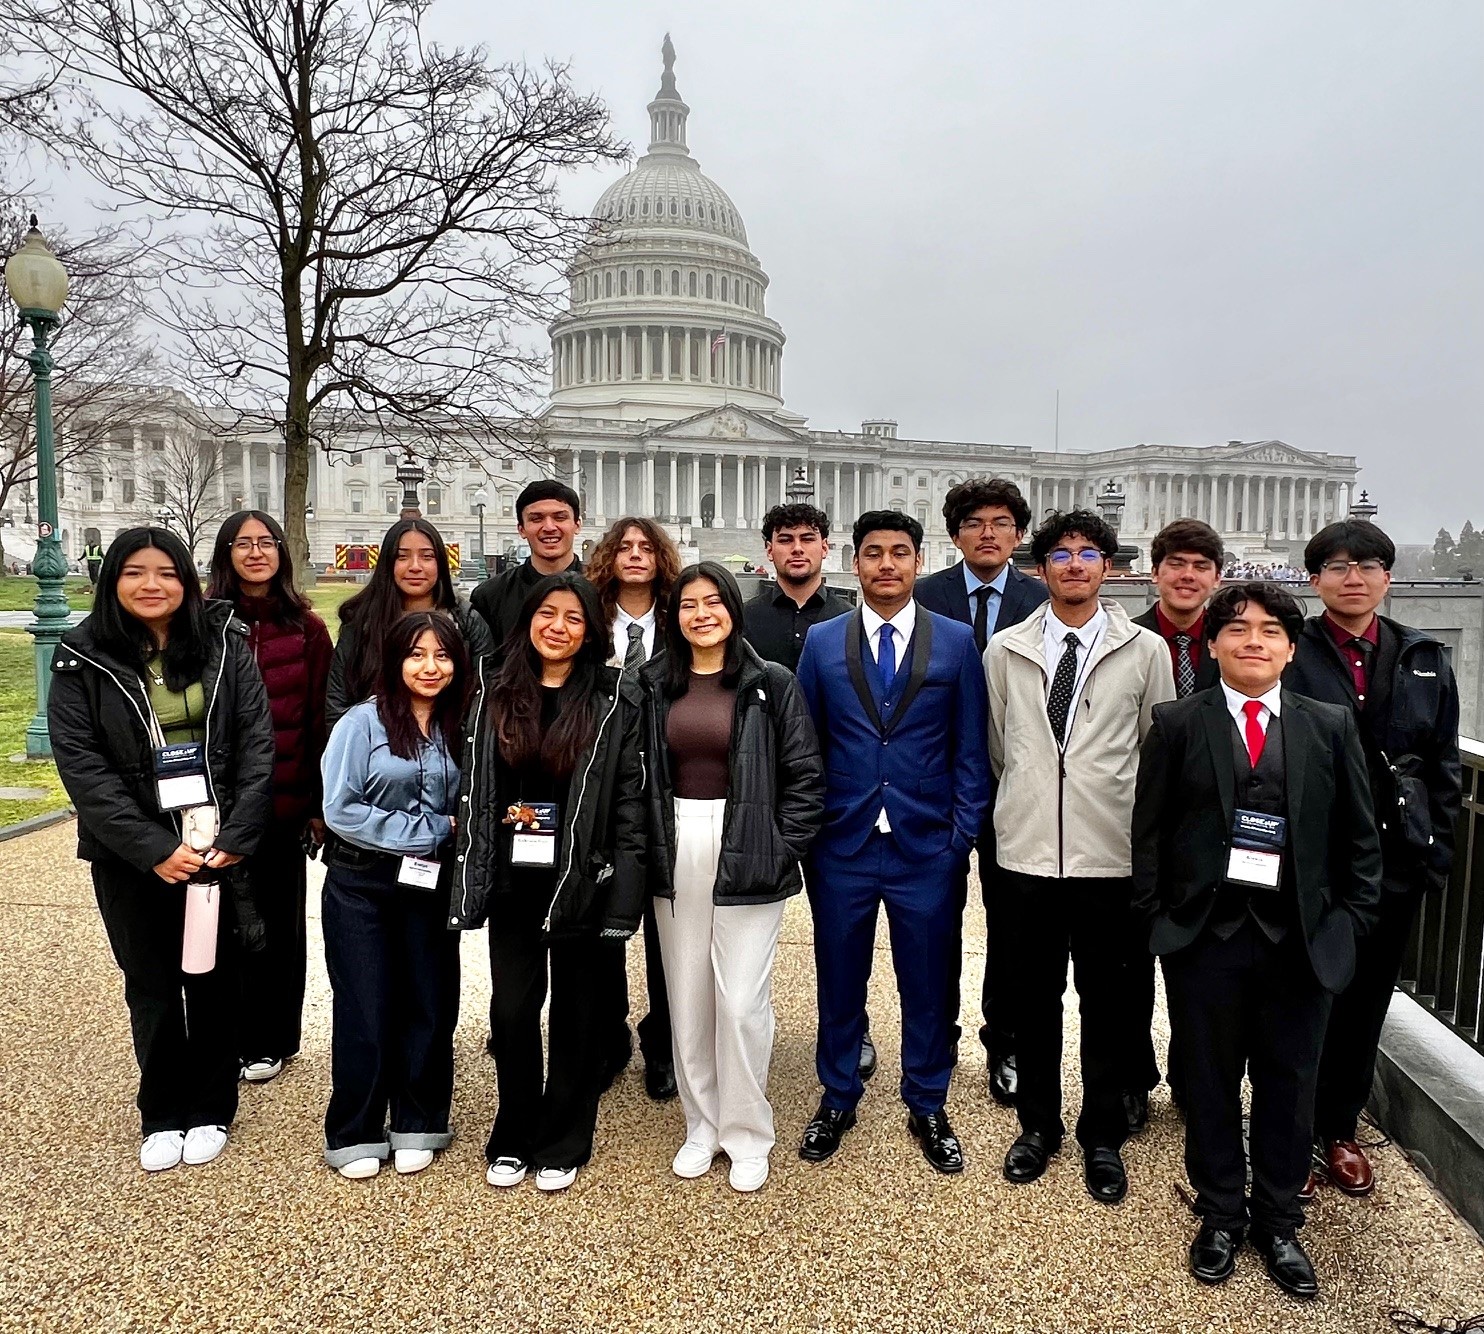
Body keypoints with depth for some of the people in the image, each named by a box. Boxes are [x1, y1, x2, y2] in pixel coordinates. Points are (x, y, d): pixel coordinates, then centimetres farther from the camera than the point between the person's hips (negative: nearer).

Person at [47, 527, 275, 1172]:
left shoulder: (225, 643, -1)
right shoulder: (83, 660, -2)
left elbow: (257, 743, -4)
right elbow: (81, 766, -8)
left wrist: (235, 838, -13)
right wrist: (153, 849, -15)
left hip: (221, 844, 0)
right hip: (134, 857, 0)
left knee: (215, 980, 10)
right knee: (152, 986, 12)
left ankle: (210, 1110, 28)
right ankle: (162, 1116, 30)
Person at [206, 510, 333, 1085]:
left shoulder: (306, 629, 1)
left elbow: (320, 719, 1)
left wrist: (320, 802, -1)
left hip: (284, 800, 0)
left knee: (279, 919, 10)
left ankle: (270, 1039, 27)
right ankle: (228, 1036, 29)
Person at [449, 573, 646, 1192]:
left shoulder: (616, 698, -4)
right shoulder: (494, 692, 6)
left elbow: (632, 795, -6)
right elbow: (474, 787, 11)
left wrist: (624, 880, -11)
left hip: (581, 880, -2)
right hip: (513, 879, 2)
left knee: (576, 1012, 10)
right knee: (512, 1008, 8)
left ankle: (561, 1145, 28)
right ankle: (512, 1141, 29)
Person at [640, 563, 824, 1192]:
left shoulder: (771, 684, -4)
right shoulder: (654, 685, 6)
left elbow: (805, 775, -4)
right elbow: (638, 775, 10)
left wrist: (780, 849, -7)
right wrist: (648, 846, 2)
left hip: (746, 858, -3)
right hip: (676, 855, 4)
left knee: (742, 1003, 0)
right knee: (687, 999, 12)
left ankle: (747, 1135, 20)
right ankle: (703, 1124, 30)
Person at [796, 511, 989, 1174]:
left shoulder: (957, 641, 0)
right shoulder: (821, 641, 2)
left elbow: (970, 749, 2)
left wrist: (962, 833, -3)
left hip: (927, 846, 0)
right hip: (842, 845, 1)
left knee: (928, 983, 12)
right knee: (839, 979, 13)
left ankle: (927, 1107, 34)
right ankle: (837, 1100, 35)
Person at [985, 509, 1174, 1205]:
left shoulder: (1146, 650, -1)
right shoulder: (1005, 650, 3)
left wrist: (1135, 819, 10)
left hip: (1110, 854, -1)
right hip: (1027, 850, 1)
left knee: (1105, 1000, 11)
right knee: (1035, 995, 13)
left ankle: (1102, 1138, 30)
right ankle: (1038, 1124, 32)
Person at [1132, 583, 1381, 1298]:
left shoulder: (1331, 726, 3)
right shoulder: (1176, 724, -2)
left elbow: (1359, 837, 7)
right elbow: (1149, 831, 0)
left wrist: (1350, 921, 2)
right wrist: (1156, 919, -4)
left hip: (1301, 941, 2)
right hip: (1205, 937, -1)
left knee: (1289, 1085, 13)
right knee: (1211, 1081, 11)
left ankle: (1277, 1223, 33)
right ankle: (1221, 1216, 31)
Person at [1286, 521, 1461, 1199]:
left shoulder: (1426, 660, 7)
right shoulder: (1289, 655, -6)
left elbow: (1443, 763, 10)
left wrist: (1437, 850, 5)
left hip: (1395, 861, 4)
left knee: (1366, 999, 15)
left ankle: (1339, 1131, 33)